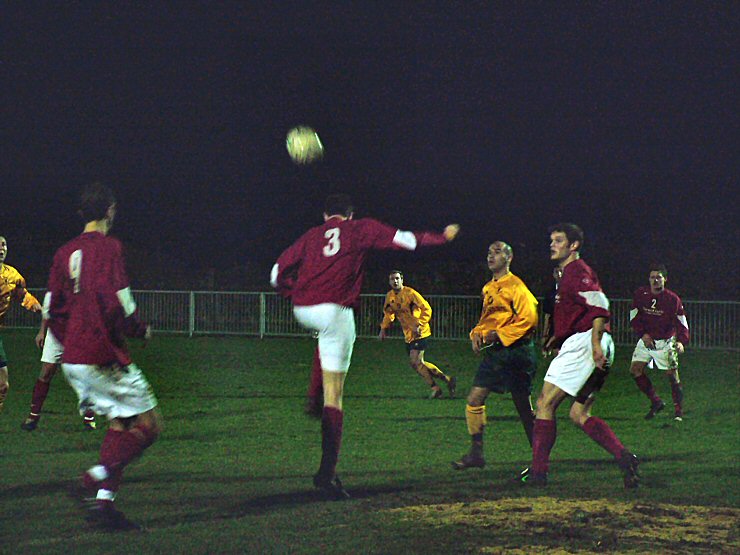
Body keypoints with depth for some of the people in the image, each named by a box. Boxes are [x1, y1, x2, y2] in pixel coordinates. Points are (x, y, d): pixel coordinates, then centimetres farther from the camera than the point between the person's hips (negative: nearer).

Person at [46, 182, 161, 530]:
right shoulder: (108, 247, -11)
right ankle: (96, 480, -16)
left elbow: (52, 310, 13)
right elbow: (117, 302, -20)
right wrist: (141, 331, -3)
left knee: (120, 424, 16)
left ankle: (104, 503, 8)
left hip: (73, 359, 8)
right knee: (148, 424, -1)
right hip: (104, 356, -8)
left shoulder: (65, 253, 11)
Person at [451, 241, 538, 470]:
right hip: (493, 352, 8)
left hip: (515, 351, -8)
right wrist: (478, 333, 5)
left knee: (524, 407, -1)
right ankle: (476, 453, 7)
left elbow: (528, 318, -17)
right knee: (474, 400, 0)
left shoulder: (515, 286, -10)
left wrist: (498, 335, -19)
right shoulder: (488, 288, 16)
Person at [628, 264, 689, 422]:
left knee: (672, 375, -7)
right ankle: (656, 402, 9)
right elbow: (634, 317, 4)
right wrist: (643, 334, -9)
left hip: (666, 342, -4)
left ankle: (678, 411, 7)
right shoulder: (640, 295, -4)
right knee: (635, 370, -5)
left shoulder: (673, 299, -13)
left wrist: (681, 341, -26)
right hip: (647, 339, 4)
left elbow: (682, 322, -10)